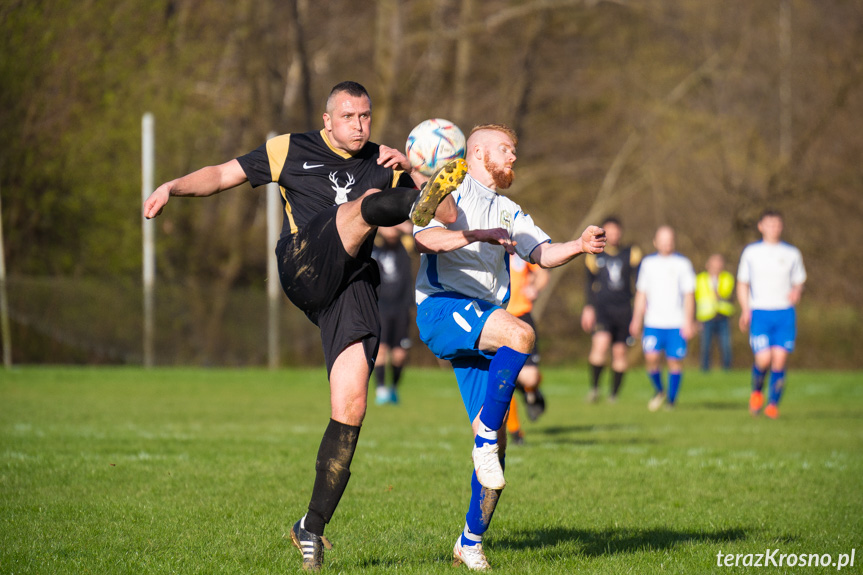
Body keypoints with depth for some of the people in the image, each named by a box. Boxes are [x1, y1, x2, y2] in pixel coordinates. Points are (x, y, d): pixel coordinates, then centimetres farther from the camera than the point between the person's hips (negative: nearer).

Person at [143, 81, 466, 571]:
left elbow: (450, 216, 14)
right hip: (304, 268, -2)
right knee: (368, 202, -26)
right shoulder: (292, 150, 16)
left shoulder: (384, 162, 20)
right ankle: (414, 206, -64)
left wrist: (411, 171, -1)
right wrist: (174, 187, -1)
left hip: (353, 288, 2)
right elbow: (224, 175, 16)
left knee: (351, 408, -9)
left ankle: (313, 527, 0)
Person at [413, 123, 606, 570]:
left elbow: (542, 253, 12)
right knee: (520, 334, -35)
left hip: (485, 323, 7)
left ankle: (470, 543, 4)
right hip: (442, 309, -7)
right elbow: (424, 238, -12)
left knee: (495, 440, -3)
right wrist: (479, 235, -23)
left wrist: (579, 246, -8)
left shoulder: (509, 212, 27)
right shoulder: (449, 192, 7)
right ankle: (485, 438, -25)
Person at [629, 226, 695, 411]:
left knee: (675, 360, -3)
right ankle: (659, 391, 13)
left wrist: (688, 323, -5)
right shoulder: (648, 263, 10)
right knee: (651, 357, -13)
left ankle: (672, 401, 9)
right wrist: (636, 320, 11)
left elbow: (689, 295, 2)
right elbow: (641, 294, 15)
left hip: (677, 324, -1)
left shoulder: (682, 264, 3)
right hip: (653, 323, 1)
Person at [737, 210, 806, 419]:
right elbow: (742, 284, 13)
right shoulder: (751, 252, 8)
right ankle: (757, 390, 15)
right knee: (763, 359, -15)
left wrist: (796, 293, -8)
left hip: (785, 313, 1)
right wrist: (745, 310, -1)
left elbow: (798, 282, 16)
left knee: (779, 359, -8)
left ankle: (773, 404, 4)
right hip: (759, 313, -1)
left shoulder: (792, 254, 11)